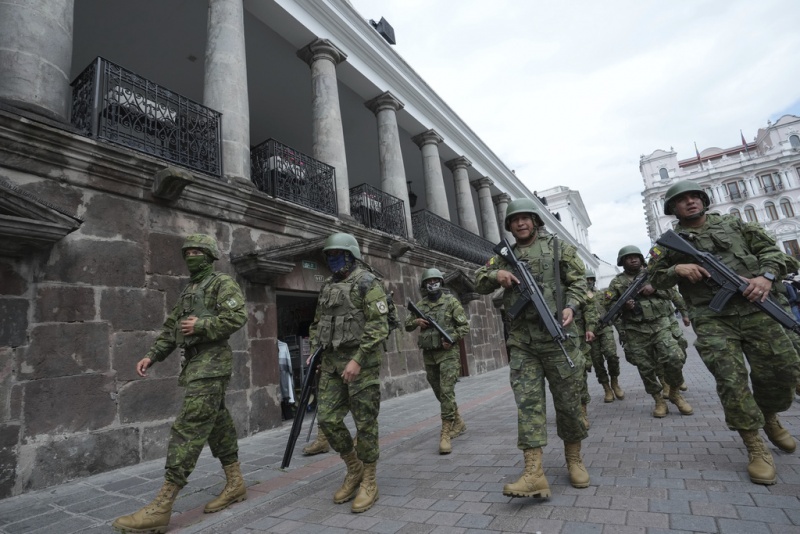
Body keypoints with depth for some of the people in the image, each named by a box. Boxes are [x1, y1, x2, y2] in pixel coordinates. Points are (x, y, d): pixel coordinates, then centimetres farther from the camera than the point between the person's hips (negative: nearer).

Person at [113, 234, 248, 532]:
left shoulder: (223, 283, -4)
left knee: (188, 428, -11)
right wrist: (152, 355, 10)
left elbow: (238, 316, -18)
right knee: (217, 423, 12)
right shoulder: (188, 291, 22)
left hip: (211, 363, -9)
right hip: (194, 363, 9)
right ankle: (235, 484, 23)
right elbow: (171, 327, 21)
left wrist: (201, 325, -17)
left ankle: (161, 507, -7)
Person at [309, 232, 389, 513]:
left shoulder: (367, 282, -7)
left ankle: (369, 483, 17)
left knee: (365, 422, 1)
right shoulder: (327, 287, 15)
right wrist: (314, 351, 8)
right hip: (332, 362, 7)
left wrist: (358, 359, -21)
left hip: (362, 361, -7)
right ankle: (354, 469, 25)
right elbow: (317, 323, 22)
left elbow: (379, 325, -15)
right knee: (327, 418, 4)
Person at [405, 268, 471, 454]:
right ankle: (458, 423, 34)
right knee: (440, 393, 14)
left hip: (448, 353, -5)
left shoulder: (451, 301, -3)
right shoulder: (420, 305, 8)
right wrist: (416, 322, -7)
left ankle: (445, 434, -7)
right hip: (428, 354, 5)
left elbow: (464, 326, -3)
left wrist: (452, 338, -18)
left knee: (447, 392, -12)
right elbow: (407, 325, 15)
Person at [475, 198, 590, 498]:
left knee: (568, 401, 7)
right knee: (527, 402, -4)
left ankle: (574, 459, 29)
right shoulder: (504, 257, 15)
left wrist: (571, 307, -16)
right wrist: (495, 274, -8)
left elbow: (578, 282, 4)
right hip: (521, 341, 2)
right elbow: (479, 284, 14)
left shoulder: (557, 247, 7)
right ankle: (534, 473, -4)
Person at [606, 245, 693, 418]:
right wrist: (623, 306, -15)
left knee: (674, 358, -13)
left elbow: (671, 291, 11)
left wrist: (655, 288, -8)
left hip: (660, 325, 1)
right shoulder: (616, 282, 7)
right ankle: (659, 401, 19)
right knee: (646, 368, 2)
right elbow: (608, 306, 4)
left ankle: (675, 393, 12)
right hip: (636, 331, -1)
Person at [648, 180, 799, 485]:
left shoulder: (732, 224, 14)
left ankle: (770, 418, 37)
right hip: (712, 320, -3)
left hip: (755, 309, 3)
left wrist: (767, 276, -6)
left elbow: (770, 249, 13)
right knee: (731, 380, -10)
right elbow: (655, 278, 6)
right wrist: (676, 269, -15)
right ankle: (756, 448, 5)